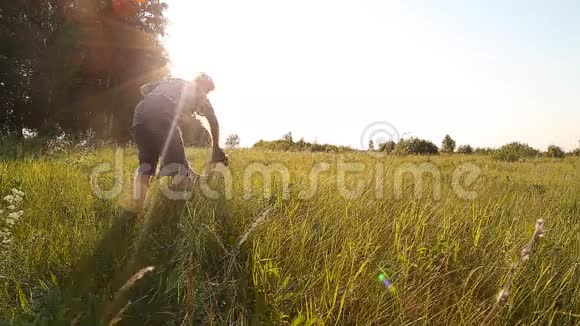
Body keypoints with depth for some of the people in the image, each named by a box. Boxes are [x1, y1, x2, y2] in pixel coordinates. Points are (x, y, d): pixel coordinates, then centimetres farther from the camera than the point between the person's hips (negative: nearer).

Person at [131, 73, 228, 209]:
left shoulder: (174, 80, 36)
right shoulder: (199, 93, 25)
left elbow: (144, 88, 27)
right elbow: (213, 121, 22)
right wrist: (216, 149, 29)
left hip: (140, 111, 6)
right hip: (163, 117, -6)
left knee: (146, 164, 17)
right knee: (179, 169, -4)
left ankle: (135, 210, 11)